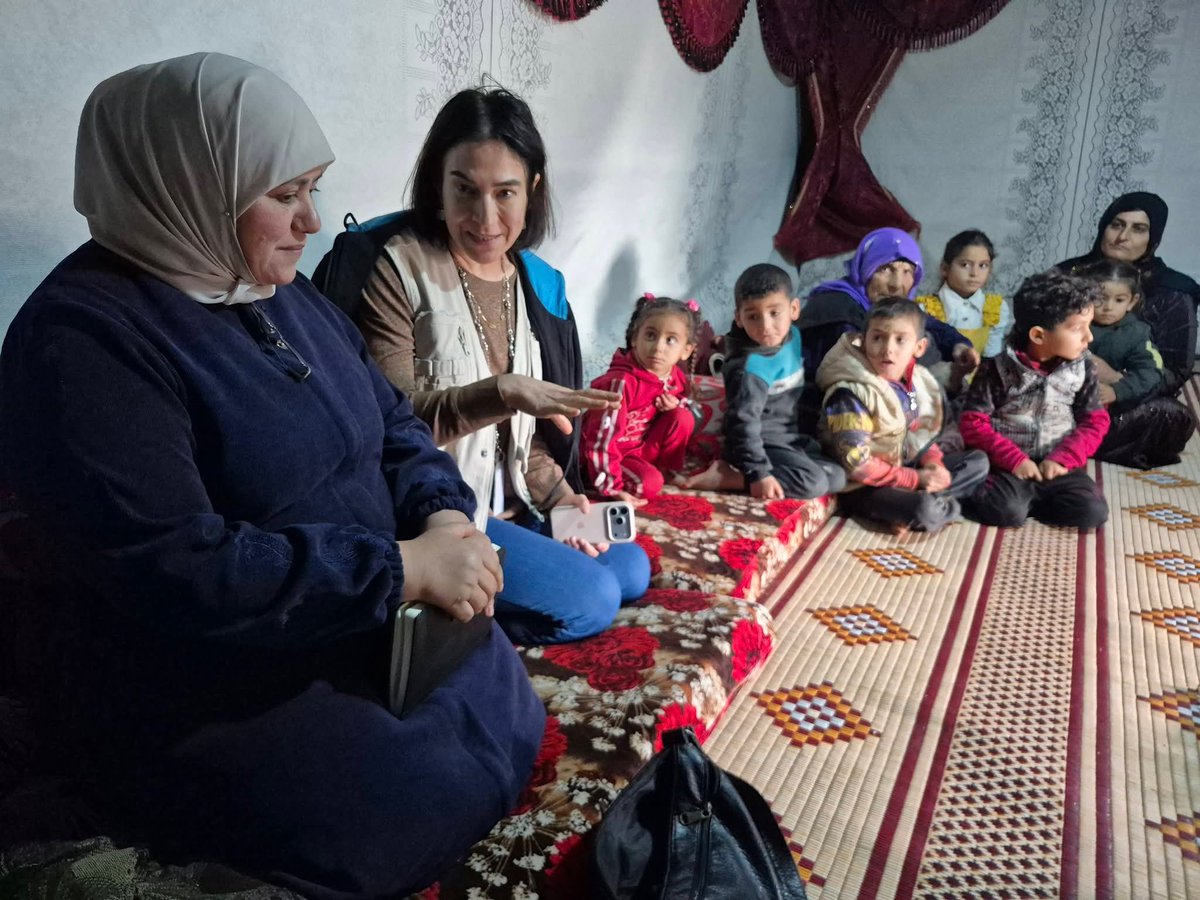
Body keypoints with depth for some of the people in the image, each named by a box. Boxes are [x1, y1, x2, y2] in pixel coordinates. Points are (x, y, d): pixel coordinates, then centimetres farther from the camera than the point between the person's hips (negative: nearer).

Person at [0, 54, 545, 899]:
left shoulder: (283, 292, 6)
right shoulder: (83, 337, -20)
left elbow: (394, 422, 10)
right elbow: (175, 571, -29)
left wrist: (446, 517, -12)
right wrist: (404, 568, -27)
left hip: (358, 633, 8)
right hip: (195, 696, -7)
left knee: (517, 721, 4)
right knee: (427, 810, -15)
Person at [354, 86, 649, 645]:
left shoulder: (539, 285, 8)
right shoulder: (399, 268, -14)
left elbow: (526, 429, 12)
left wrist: (559, 495, -3)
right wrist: (500, 392, -31)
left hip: (513, 508, 8)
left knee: (631, 571, 6)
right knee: (588, 600, -16)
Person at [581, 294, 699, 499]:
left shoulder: (676, 378, -8)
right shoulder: (621, 382, -30)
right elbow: (602, 439, -29)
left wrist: (676, 405, -11)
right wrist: (611, 487, -28)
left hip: (642, 448, 7)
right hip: (612, 455, -6)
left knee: (683, 418, -10)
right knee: (649, 484, -28)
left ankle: (668, 469, 4)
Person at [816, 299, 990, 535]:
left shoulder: (918, 381, 2)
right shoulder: (850, 394, -22)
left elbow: (923, 434, 14)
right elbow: (857, 463, -24)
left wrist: (935, 464, -8)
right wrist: (916, 479, -19)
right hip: (863, 487, -9)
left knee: (978, 461, 6)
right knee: (925, 510, -34)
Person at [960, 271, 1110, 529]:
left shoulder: (1082, 369, 1)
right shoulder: (999, 368, -10)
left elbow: (1095, 421, 5)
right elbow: (972, 423, -10)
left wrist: (1063, 458, -11)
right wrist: (1014, 459, -18)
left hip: (1057, 463, 4)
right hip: (1008, 463, -4)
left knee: (1092, 512, -20)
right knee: (1005, 512, -31)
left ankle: (1028, 498, 1)